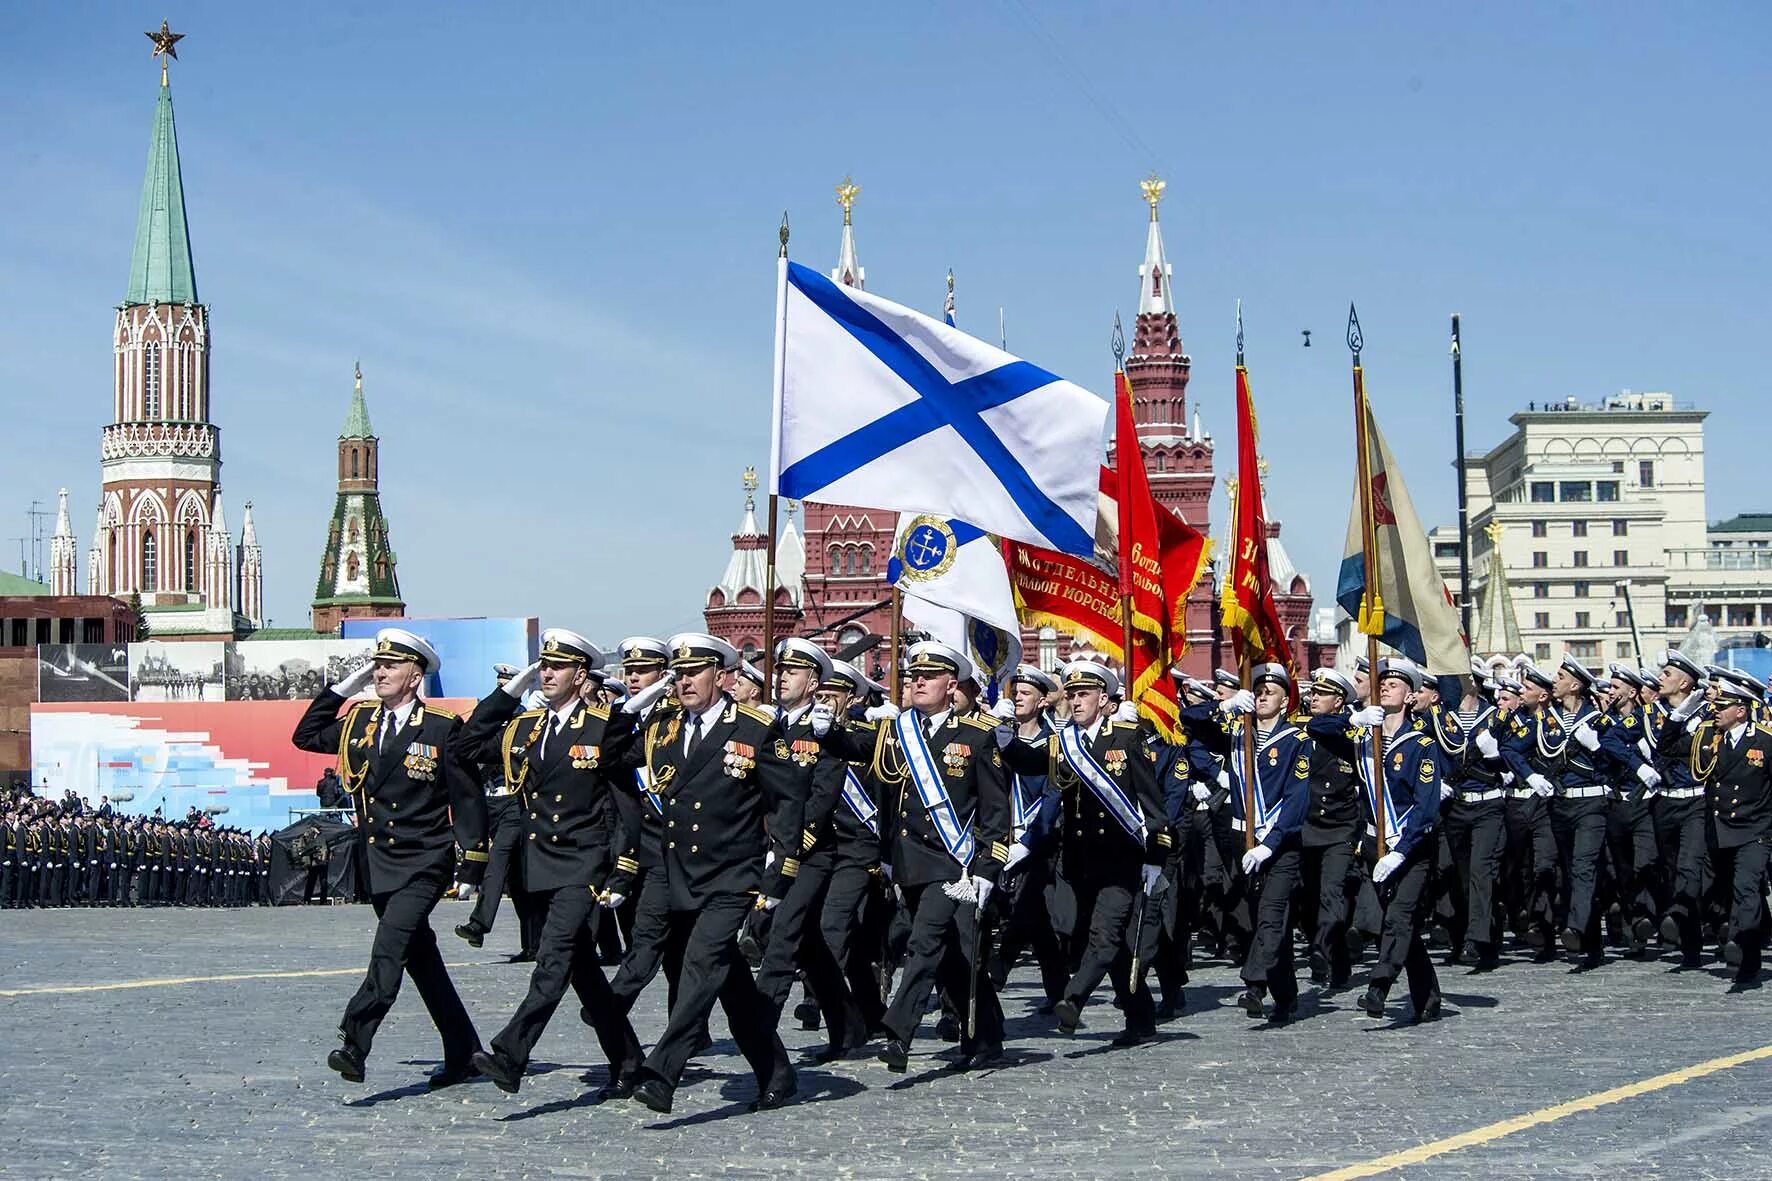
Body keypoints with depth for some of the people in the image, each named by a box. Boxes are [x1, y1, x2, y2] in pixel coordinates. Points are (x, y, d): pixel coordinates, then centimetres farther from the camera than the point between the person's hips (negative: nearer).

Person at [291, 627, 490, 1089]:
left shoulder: (442, 728, -6)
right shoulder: (359, 721, 9)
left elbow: (468, 797, -4)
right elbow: (306, 736, 16)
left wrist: (472, 868, -7)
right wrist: (345, 686, 7)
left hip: (424, 864, -6)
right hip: (379, 864, 6)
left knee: (388, 950, -21)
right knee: (421, 959, 12)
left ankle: (353, 1043, -27)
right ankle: (462, 1052, 21)